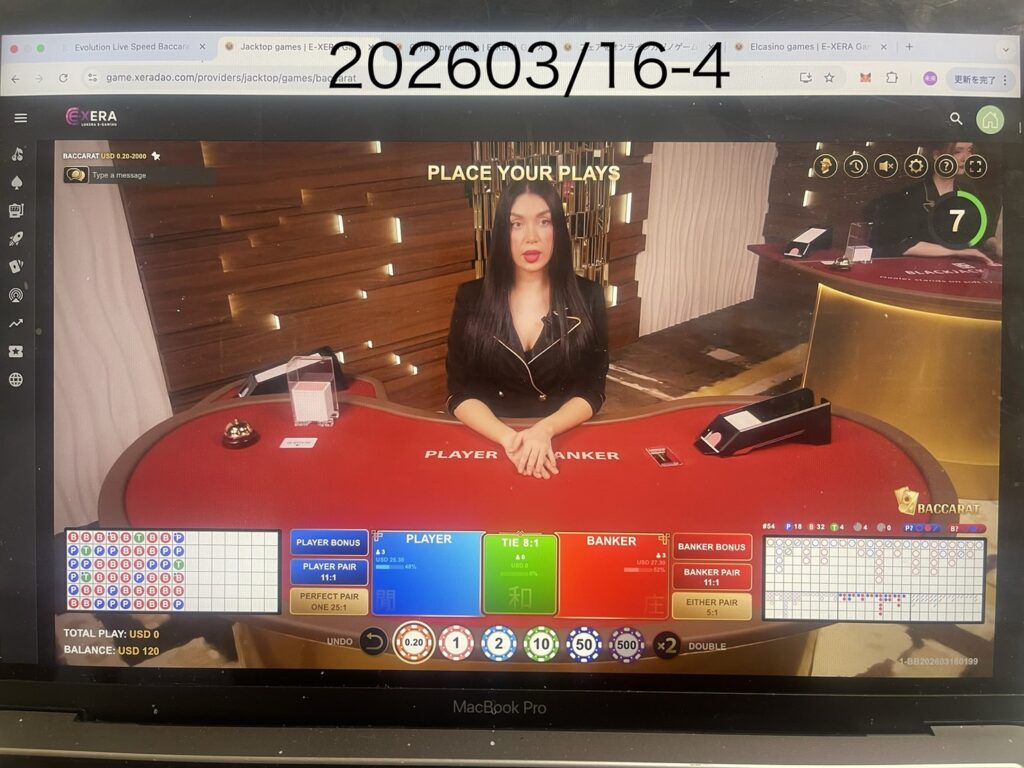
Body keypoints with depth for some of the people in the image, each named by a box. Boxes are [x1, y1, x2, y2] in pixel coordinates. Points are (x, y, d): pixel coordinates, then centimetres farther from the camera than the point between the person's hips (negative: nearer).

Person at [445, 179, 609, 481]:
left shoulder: (587, 297, 1)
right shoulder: (471, 298, 0)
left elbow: (593, 391, -1)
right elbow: (460, 392, -2)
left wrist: (545, 429, -19)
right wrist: (508, 438, -19)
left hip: (566, 439, 0)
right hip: (488, 442, 1)